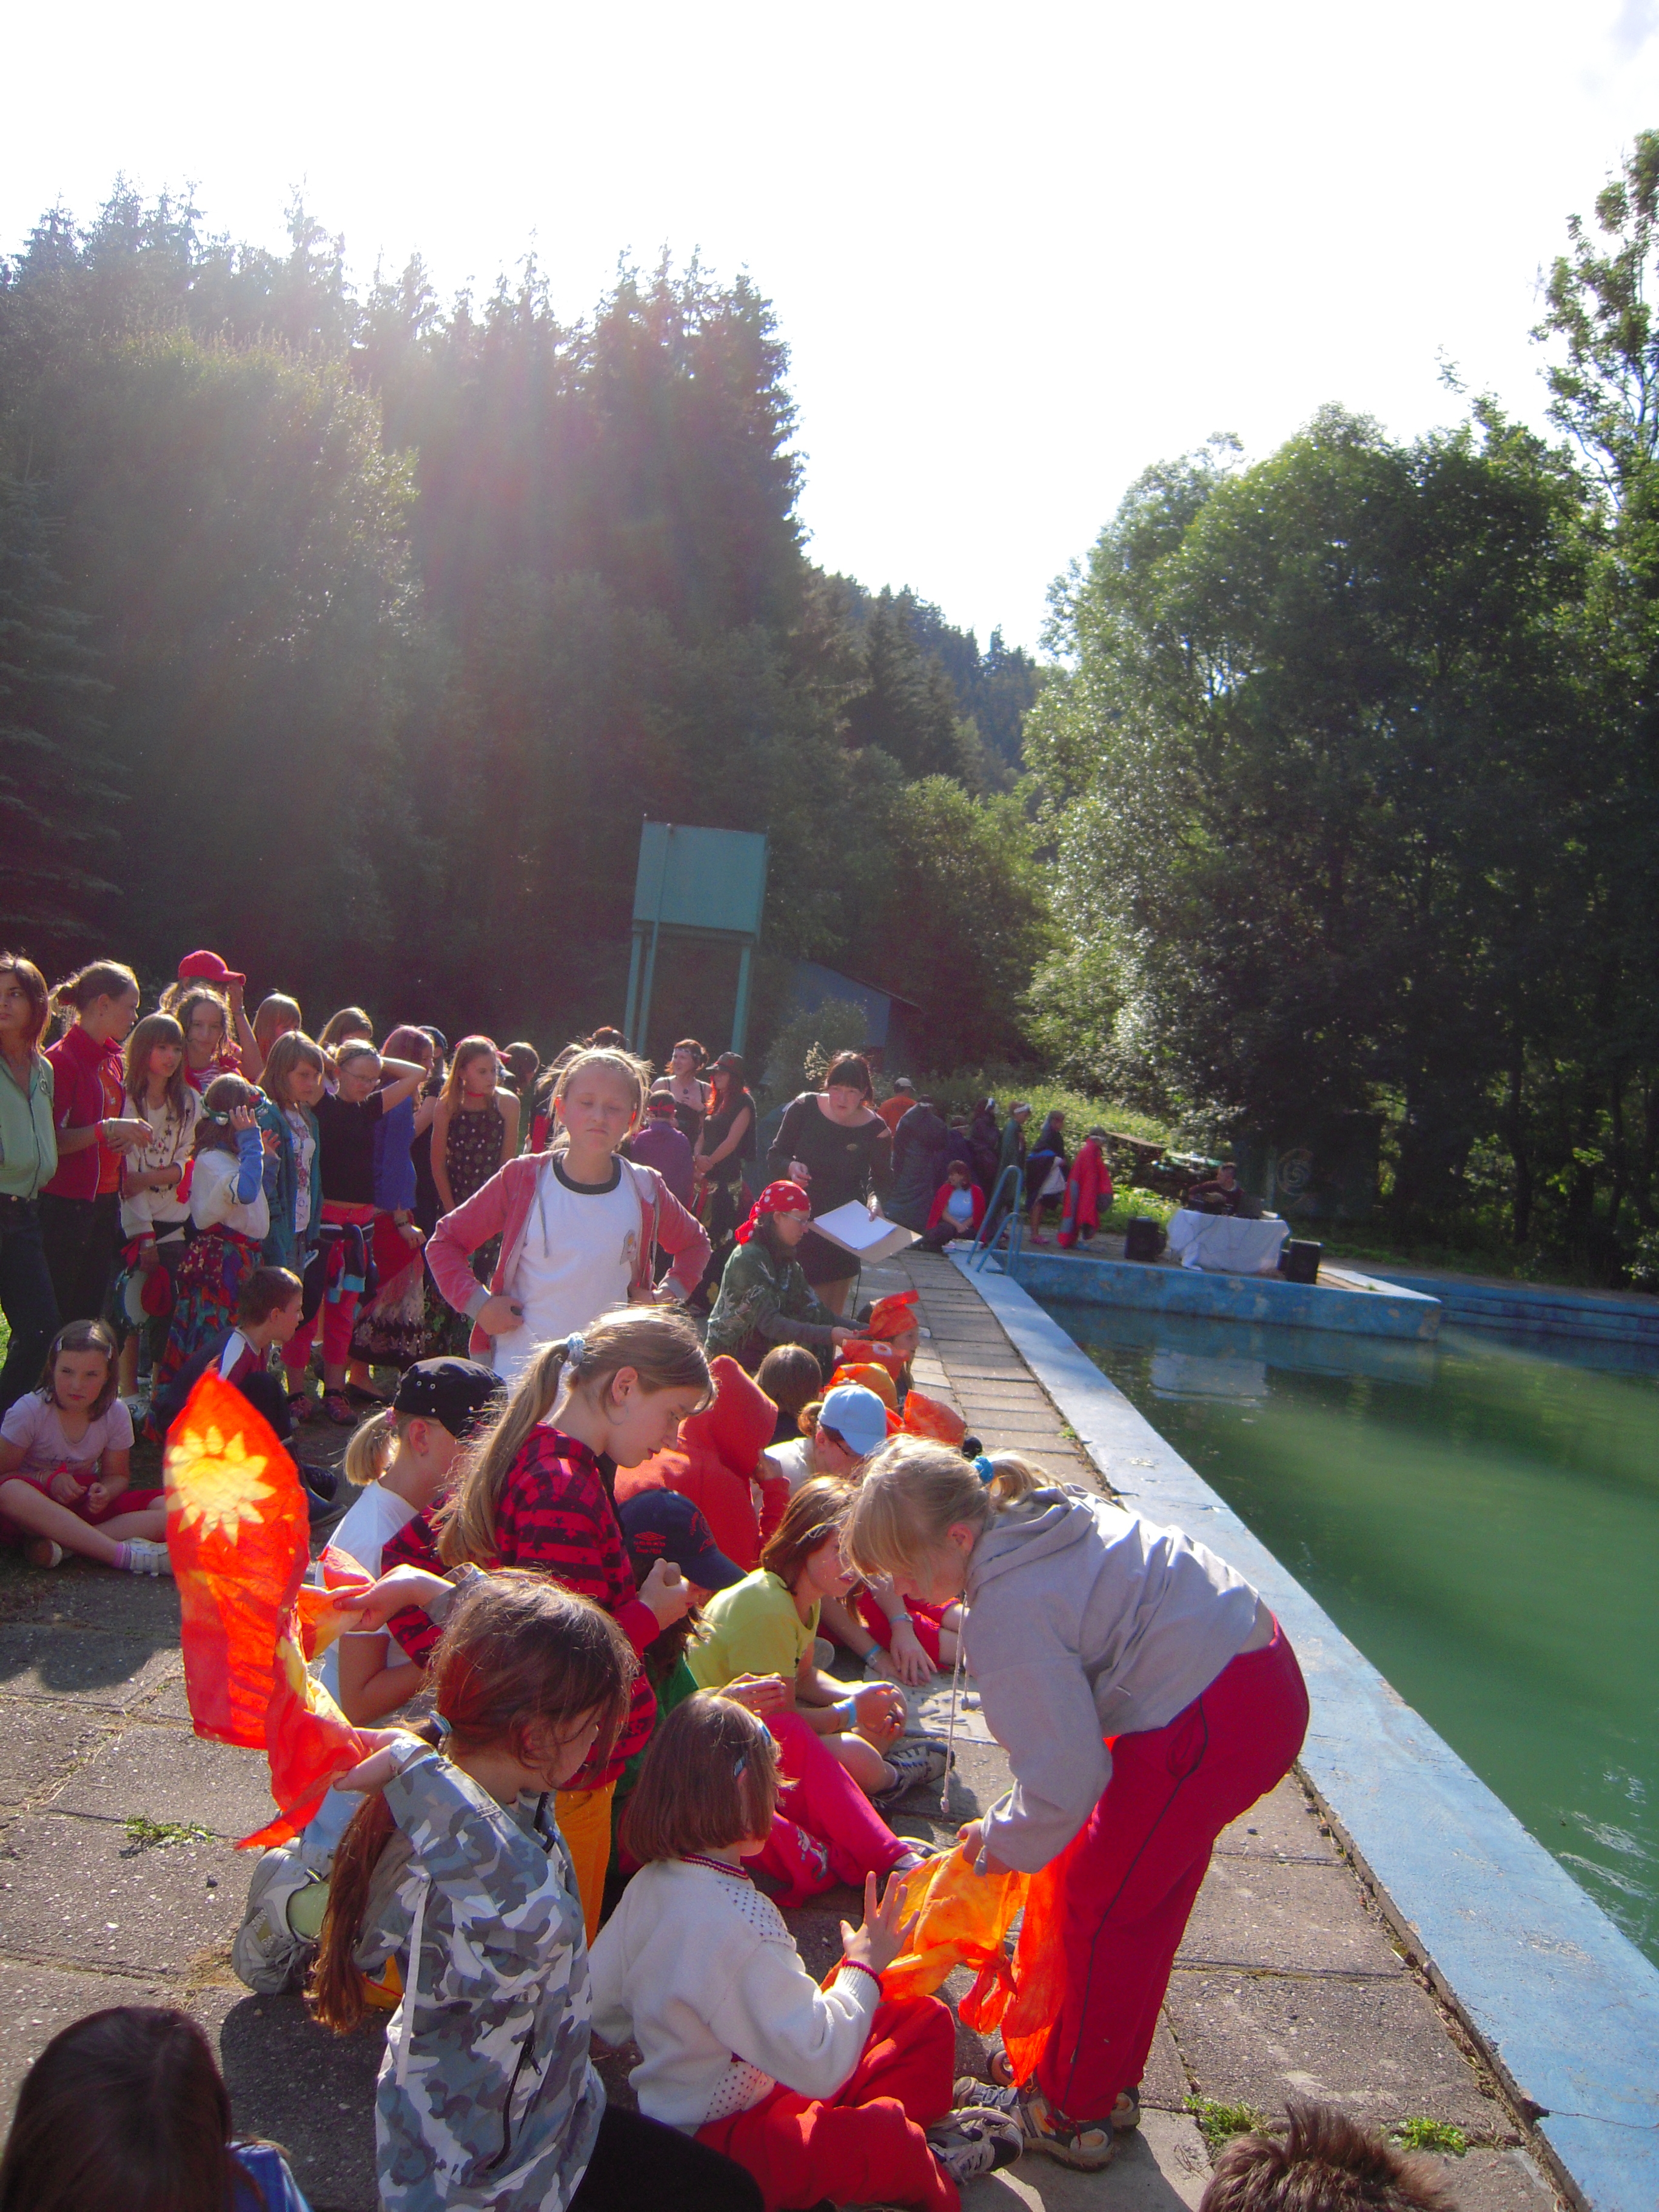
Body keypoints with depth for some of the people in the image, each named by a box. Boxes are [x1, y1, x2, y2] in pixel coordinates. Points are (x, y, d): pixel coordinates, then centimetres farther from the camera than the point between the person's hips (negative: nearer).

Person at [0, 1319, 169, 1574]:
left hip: (86, 1504, 3)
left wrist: (105, 1492, -16)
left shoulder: (116, 1414, -3)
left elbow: (118, 1475, 7)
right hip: (38, 1507, -3)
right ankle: (126, 1555, -43)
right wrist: (48, 1479, -24)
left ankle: (63, 1541, -34)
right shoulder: (29, 1411, -11)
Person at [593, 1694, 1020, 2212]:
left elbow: (598, 2004, 10)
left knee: (926, 2020, 6)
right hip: (722, 2140, -9)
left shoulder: (648, 1885, -1)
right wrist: (864, 1967, -15)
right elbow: (820, 2064, -30)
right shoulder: (739, 1921, -31)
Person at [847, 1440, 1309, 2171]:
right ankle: (1109, 2084, 37)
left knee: (1098, 1907, 6)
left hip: (1214, 1727, -10)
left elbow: (1064, 1776, -19)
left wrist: (1005, 1842, 2)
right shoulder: (1039, 1516, 7)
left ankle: (1070, 2116, 23)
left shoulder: (1008, 1614, -22)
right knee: (1143, 1900, 21)